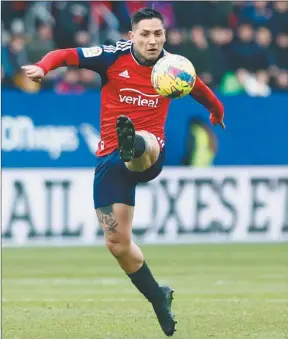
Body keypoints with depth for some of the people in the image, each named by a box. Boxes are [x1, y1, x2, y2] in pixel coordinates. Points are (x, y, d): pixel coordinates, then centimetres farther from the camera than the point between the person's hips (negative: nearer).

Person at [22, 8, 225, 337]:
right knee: (117, 242, 1)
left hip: (151, 156, -1)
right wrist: (42, 67, -28)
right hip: (110, 158, 1)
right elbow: (65, 55, -7)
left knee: (146, 145, -41)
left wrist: (217, 113, 40)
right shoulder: (113, 57, -4)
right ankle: (158, 298, 20)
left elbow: (201, 91, 24)